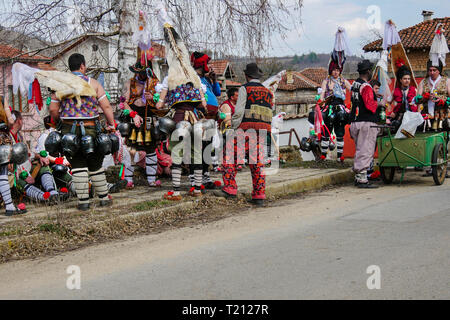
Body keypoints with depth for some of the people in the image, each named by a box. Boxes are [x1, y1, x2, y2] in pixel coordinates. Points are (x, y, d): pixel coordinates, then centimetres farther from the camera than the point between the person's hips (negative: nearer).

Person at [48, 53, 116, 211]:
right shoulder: (93, 83, 0)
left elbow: (53, 109, 2)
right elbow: (106, 106, -5)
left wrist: (59, 122, 19)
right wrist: (111, 124, 2)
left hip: (69, 129, 1)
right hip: (90, 129, -1)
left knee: (78, 165, 6)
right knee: (95, 165, 12)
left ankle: (83, 201, 4)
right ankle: (104, 198, 20)